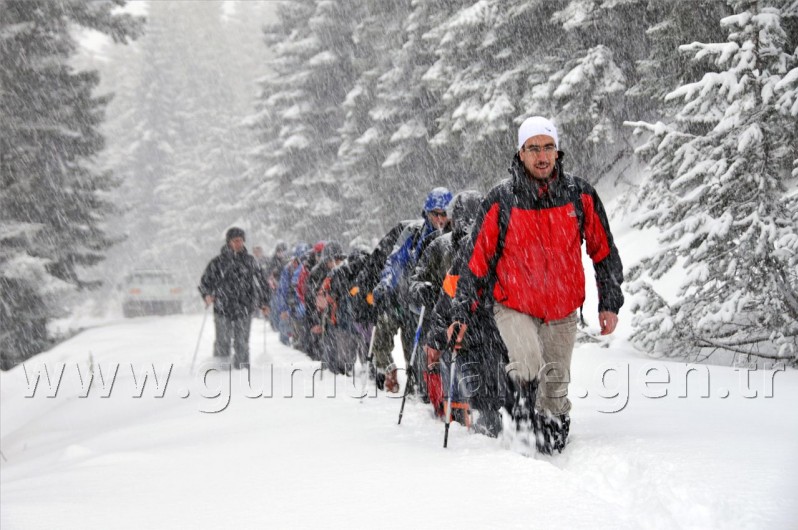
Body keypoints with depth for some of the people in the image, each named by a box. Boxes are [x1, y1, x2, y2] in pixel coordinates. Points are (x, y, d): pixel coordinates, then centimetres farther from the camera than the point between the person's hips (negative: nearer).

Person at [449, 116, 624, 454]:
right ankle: (523, 414, -1)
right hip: (513, 306, -2)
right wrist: (461, 313, -6)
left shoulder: (580, 195, -6)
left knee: (556, 385, 8)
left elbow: (604, 251, 5)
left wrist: (609, 304, 4)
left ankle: (553, 446, 24)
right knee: (528, 367, -26)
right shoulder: (500, 201, -11)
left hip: (562, 310, 2)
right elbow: (477, 259, -4)